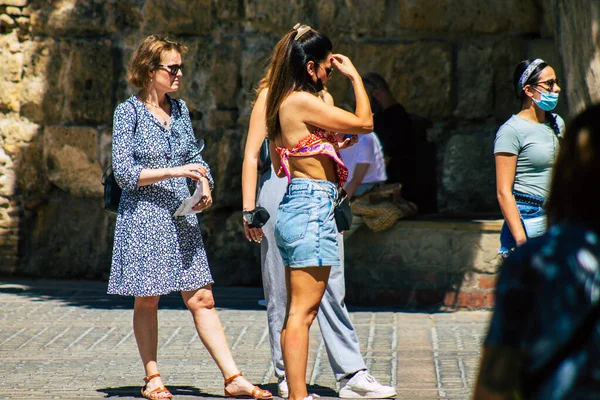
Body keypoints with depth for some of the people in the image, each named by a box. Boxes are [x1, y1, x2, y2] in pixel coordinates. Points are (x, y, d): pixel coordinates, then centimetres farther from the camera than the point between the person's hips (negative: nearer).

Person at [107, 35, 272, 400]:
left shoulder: (180, 109, 10)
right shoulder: (129, 112, -5)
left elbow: (195, 157, 18)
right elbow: (124, 171, -11)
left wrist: (205, 186, -2)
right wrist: (173, 172, -18)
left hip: (182, 216, 4)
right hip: (144, 216, -4)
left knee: (202, 299, 1)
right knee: (147, 300, 4)